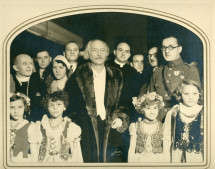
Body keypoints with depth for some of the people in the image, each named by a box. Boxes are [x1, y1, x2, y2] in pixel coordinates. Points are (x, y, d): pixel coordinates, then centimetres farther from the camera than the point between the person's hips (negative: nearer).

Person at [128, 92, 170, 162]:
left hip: (158, 161, 0)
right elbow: (131, 149, 7)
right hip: (140, 161, 0)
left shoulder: (162, 128, 2)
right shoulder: (136, 127, 3)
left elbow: (166, 151, 3)